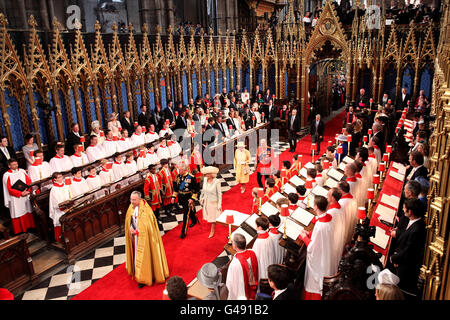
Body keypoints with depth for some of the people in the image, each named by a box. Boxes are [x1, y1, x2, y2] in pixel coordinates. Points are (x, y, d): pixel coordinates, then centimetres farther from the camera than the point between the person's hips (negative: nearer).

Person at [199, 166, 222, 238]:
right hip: (206, 201, 5)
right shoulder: (205, 179, -9)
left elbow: (219, 194, -16)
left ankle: (212, 231, 28)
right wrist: (201, 198, 14)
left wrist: (219, 205, -14)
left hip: (213, 202, -5)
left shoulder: (216, 182, -24)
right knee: (208, 215, 17)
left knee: (213, 217, 9)